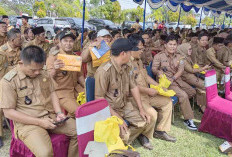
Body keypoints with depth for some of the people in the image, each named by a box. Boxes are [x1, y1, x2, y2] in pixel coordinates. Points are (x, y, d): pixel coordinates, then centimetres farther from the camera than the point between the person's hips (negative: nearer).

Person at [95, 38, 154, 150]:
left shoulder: (126, 68, 5)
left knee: (148, 123, -4)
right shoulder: (104, 71, -22)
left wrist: (141, 109, 0)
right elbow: (99, 98, -21)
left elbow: (133, 87, 9)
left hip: (125, 106, 7)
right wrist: (117, 117, -24)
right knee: (124, 135, -24)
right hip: (109, 109, -7)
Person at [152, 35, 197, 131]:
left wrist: (173, 78, -21)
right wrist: (158, 72, -37)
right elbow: (153, 69, -12)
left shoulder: (179, 57, 10)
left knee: (192, 92, -1)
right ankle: (188, 119, -12)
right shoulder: (159, 56, -4)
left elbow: (181, 70, -2)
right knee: (183, 95, -22)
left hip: (177, 79, 7)